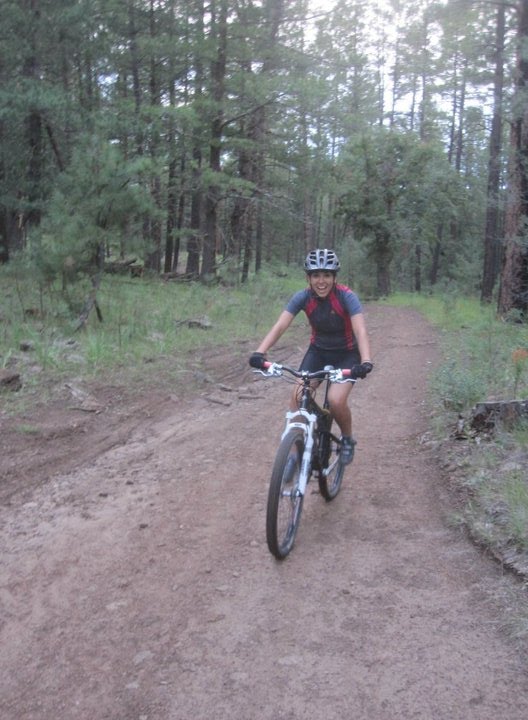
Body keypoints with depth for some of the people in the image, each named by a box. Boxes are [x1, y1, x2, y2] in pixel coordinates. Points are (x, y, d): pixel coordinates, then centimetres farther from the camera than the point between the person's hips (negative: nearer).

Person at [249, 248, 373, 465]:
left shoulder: (347, 297, -26)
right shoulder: (303, 297, -17)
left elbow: (360, 330, -37)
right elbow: (280, 326, -25)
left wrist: (366, 362, -54)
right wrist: (259, 352, -41)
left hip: (347, 354, -3)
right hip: (318, 351, 3)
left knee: (336, 400, -23)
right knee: (298, 396, -15)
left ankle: (347, 439, 7)